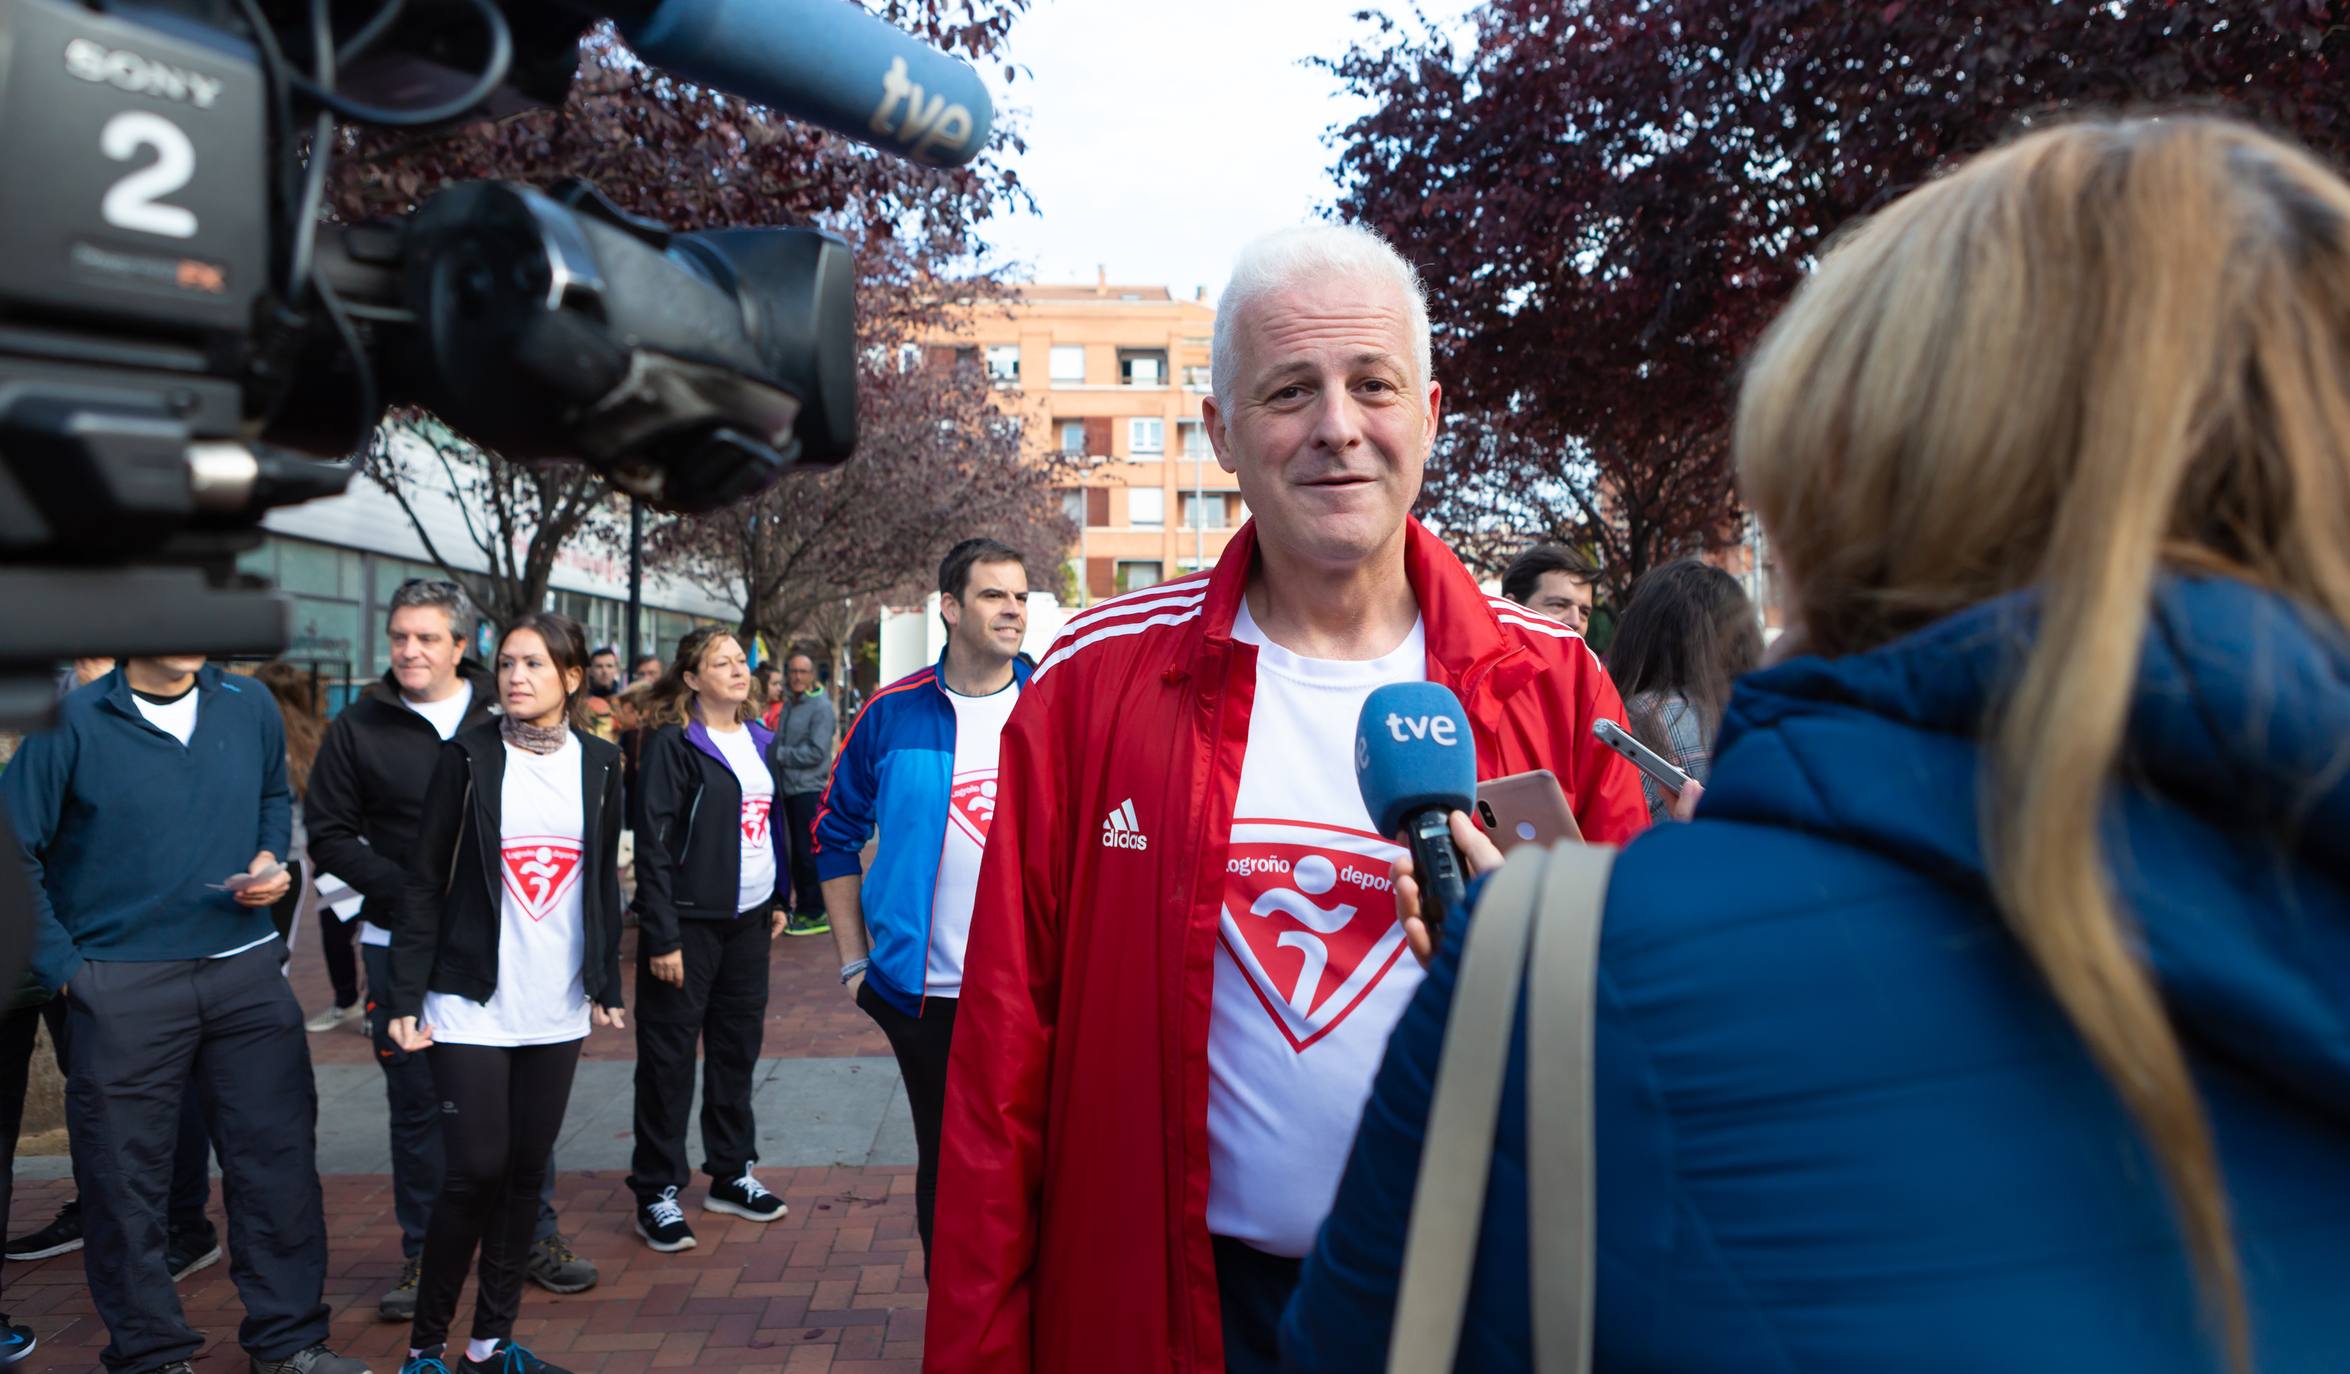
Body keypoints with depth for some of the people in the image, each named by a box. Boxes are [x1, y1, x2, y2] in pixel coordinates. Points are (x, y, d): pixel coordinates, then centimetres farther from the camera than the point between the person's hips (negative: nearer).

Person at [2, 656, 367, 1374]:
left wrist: (270, 860, 2)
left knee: (278, 1157, 7)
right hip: (121, 986, -3)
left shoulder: (250, 706, 4)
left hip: (244, 970, 3)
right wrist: (62, 964, -5)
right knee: (126, 1177, 7)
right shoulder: (72, 722, -6)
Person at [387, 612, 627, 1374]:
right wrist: (407, 996, -8)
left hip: (557, 1005, 3)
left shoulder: (599, 763, 4)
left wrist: (608, 983, 10)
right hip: (471, 1003, -3)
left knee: (526, 1171, 9)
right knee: (476, 1170, -5)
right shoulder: (468, 756, -5)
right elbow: (426, 881, -5)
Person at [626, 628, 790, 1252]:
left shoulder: (757, 738, 11)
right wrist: (662, 936, -17)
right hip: (689, 921, -7)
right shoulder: (674, 742, -11)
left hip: (748, 919, 7)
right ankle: (657, 1193, 11)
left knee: (739, 1045, 14)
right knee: (669, 1056, 1)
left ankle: (731, 1173, 27)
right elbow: (654, 842, -14)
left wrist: (776, 899, 15)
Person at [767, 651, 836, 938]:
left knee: (809, 852, -5)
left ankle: (816, 913, 3)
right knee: (795, 852, 13)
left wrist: (779, 753, -13)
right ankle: (801, 909, 22)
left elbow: (816, 752, -18)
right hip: (789, 789, 8)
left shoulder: (821, 707, -10)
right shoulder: (787, 706, 15)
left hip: (811, 789, -8)